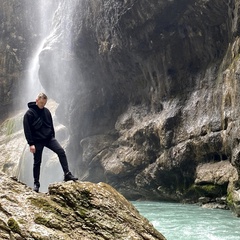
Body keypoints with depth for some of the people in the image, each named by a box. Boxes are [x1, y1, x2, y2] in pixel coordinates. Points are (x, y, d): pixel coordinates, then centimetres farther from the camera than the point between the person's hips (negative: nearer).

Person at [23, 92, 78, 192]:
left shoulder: (46, 111, 5)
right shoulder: (29, 113, -11)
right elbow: (27, 130, -12)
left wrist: (53, 137, 13)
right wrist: (31, 144, -16)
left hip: (49, 138, 4)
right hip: (37, 141, -4)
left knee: (61, 151, -14)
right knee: (37, 162, 4)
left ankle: (67, 174, -11)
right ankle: (36, 183, 18)